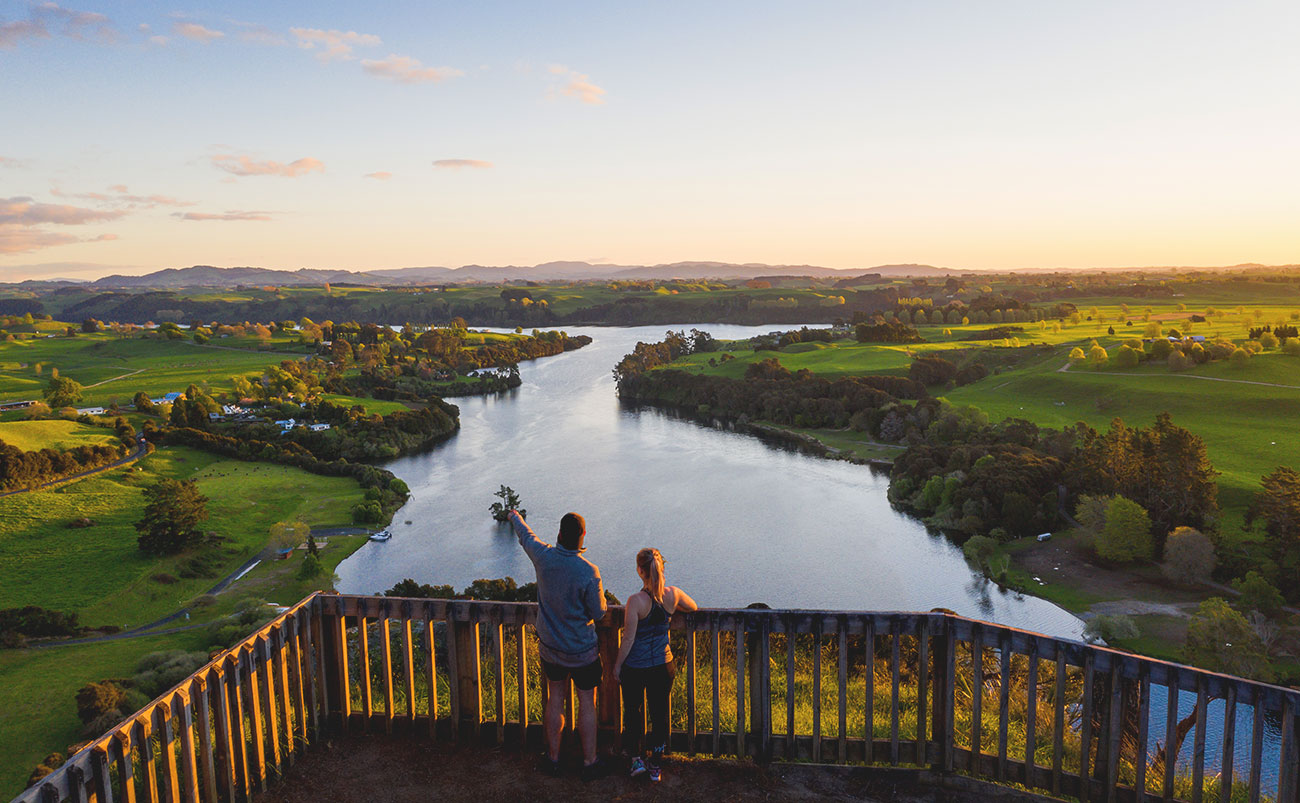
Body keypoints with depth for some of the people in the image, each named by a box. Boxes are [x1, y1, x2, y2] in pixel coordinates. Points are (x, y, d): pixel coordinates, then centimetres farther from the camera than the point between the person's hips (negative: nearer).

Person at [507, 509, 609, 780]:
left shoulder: (544, 557, -15)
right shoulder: (589, 572, -25)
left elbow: (526, 536, 8)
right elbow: (599, 614, -15)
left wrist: (515, 517, 29)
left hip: (550, 647, 4)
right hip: (582, 651, -4)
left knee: (555, 699, 19)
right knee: (587, 704, 11)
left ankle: (553, 758, 32)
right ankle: (589, 763, 21)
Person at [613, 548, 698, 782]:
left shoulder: (636, 601, -24)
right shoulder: (673, 594, -11)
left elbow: (628, 639, -18)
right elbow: (693, 607, 11)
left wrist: (618, 664, -3)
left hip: (635, 666, -3)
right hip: (663, 665, 3)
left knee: (632, 710, 20)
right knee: (659, 713, 16)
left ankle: (637, 758, 25)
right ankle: (656, 766, 27)